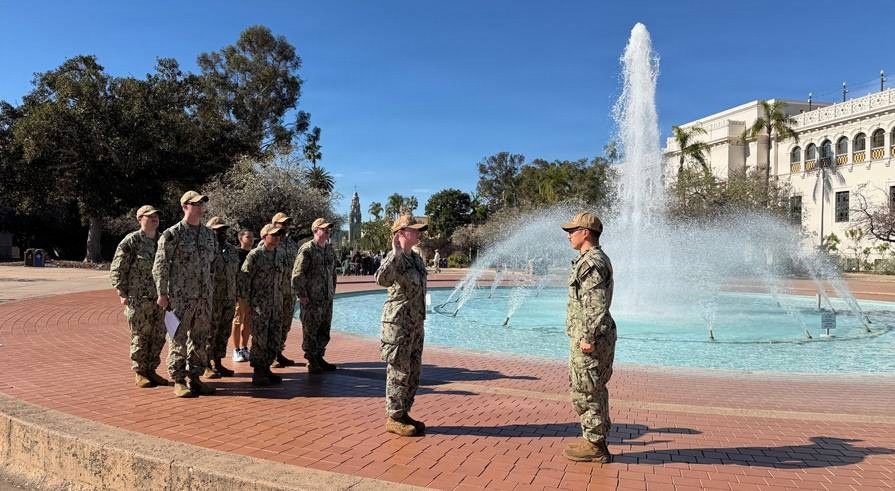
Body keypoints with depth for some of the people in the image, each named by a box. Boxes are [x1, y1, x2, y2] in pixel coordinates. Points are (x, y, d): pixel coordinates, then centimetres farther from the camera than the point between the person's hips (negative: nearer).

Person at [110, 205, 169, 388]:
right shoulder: (130, 241, -6)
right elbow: (116, 269, -6)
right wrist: (122, 293, -11)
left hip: (159, 298, 6)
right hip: (138, 299, -5)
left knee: (158, 336, 9)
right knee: (140, 337, 2)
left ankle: (151, 370, 22)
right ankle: (139, 373, 14)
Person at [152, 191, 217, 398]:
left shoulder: (209, 234, 11)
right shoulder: (172, 234, -7)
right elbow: (160, 266, -7)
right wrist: (162, 293, -10)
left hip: (204, 296, 6)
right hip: (181, 297, -6)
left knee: (200, 338, 10)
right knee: (179, 339, 1)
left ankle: (194, 378, 21)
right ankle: (179, 381, 11)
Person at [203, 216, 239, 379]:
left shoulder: (231, 249, 14)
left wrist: (235, 295, 17)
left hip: (230, 298, 7)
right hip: (213, 298, -7)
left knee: (224, 332, 11)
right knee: (210, 332, -1)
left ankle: (218, 363, 21)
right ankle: (208, 366, 7)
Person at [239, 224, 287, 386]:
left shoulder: (280, 254, 8)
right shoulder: (255, 255, -9)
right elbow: (244, 279, -9)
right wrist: (246, 302, -10)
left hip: (277, 304, 6)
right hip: (260, 304, -6)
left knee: (275, 339, 9)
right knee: (260, 339, -2)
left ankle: (266, 368, 21)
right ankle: (257, 373, 8)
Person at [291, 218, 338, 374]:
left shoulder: (330, 249, 13)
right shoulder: (306, 249, -11)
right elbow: (297, 274, -15)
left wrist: (332, 290, 16)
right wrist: (301, 295, -16)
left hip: (327, 298, 8)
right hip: (311, 299, -7)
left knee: (324, 331, 13)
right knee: (310, 331, 1)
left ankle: (319, 358, 25)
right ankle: (312, 362, 9)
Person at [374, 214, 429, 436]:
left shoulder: (416, 258, 11)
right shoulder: (394, 258, -15)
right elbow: (382, 279, -36)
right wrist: (396, 254, -40)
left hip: (416, 322, 9)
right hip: (398, 322, -9)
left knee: (413, 371, 14)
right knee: (398, 372, -1)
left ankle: (403, 413, 26)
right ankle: (393, 418, 10)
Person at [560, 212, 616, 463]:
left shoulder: (591, 262, -18)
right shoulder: (599, 259, 16)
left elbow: (595, 304, -23)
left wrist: (587, 337, -23)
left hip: (589, 339, -11)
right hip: (600, 336, 11)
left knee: (584, 391, -2)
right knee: (595, 390, 17)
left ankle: (594, 446, 6)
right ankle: (596, 440, 27)